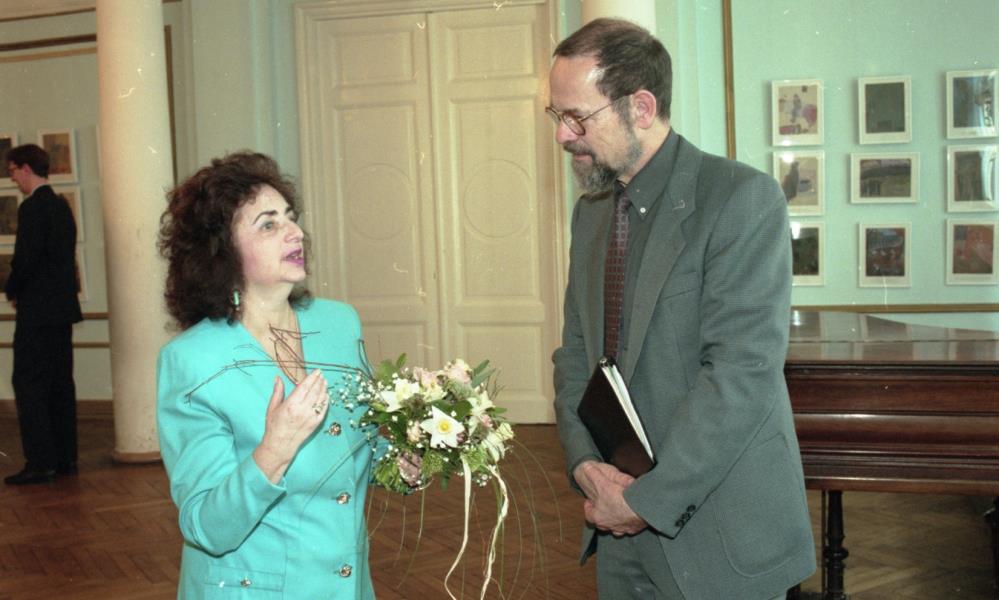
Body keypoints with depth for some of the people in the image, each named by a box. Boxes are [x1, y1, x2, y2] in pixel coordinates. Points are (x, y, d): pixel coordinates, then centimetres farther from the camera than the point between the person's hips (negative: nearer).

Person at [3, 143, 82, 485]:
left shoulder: (32, 207, -14)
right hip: (63, 306, 9)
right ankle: (65, 458, 15)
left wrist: (11, 291, -1)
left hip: (37, 311, -9)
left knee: (28, 383, -5)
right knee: (60, 383, 11)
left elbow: (25, 259, -19)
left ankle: (40, 462, -6)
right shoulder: (61, 205, 13)